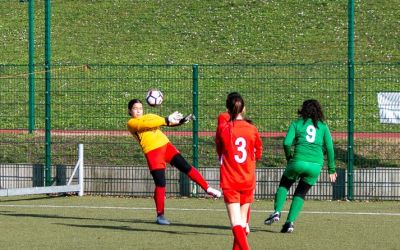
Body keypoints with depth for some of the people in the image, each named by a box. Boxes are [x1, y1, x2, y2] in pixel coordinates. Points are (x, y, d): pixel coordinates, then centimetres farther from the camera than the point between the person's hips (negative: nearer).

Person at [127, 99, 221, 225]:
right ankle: (160, 215, 3)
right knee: (160, 184, -8)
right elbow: (146, 124, -18)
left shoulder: (150, 116, 19)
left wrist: (182, 120, -4)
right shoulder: (131, 123, -1)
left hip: (166, 145, 5)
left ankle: (207, 188, 9)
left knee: (186, 167, -3)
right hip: (152, 152, -5)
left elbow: (168, 122, 15)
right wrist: (166, 120, -24)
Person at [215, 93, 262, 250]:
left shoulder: (222, 128, -7)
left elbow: (219, 151, 8)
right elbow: (258, 154, 10)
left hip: (229, 182, -3)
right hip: (248, 181, 3)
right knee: (243, 220, 19)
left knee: (236, 222, -12)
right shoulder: (252, 129, -2)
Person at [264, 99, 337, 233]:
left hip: (299, 161, -2)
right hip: (316, 165, 2)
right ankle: (290, 222, 5)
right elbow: (329, 147, 6)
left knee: (284, 185, 21)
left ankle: (277, 212, 3)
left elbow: (286, 143, -4)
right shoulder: (323, 126, 13)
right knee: (301, 193, 16)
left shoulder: (297, 124, 8)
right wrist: (331, 169, 10)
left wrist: (289, 158, 13)